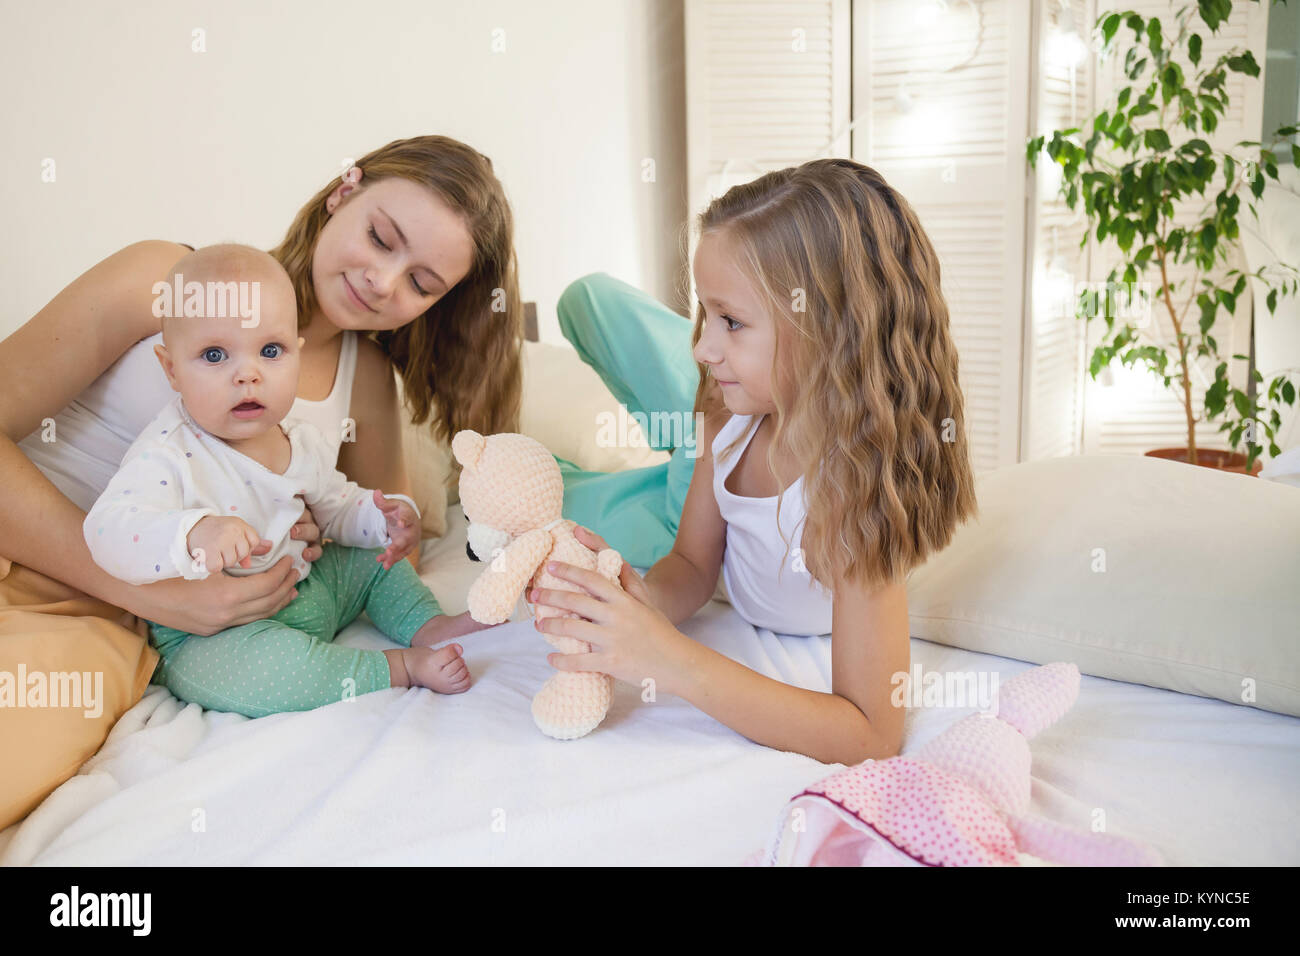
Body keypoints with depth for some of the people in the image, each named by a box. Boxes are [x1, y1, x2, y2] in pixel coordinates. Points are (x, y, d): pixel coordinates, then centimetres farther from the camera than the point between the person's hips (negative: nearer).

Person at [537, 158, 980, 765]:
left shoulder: (855, 483, -49)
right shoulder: (730, 420, -29)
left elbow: (871, 737, -49)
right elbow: (691, 567, -17)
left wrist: (669, 658, -57)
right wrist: (639, 593, -44)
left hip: (796, 645, -4)